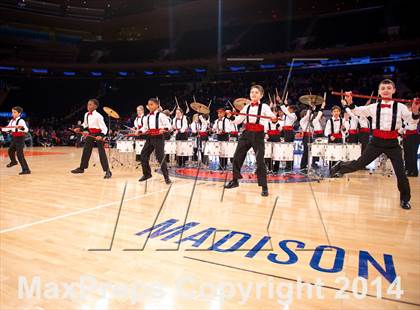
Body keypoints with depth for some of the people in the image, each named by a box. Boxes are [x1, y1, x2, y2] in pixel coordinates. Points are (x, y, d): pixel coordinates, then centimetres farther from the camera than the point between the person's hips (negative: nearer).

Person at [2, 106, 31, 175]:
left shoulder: (21, 121, -18)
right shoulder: (12, 121, 7)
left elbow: (26, 130, -30)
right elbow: (8, 128, 20)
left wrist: (21, 128, -48)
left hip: (20, 138, -9)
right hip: (14, 138, 9)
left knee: (19, 154, -11)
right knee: (10, 150, 27)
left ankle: (26, 169, -6)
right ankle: (13, 161, 56)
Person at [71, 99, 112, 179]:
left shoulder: (98, 116, -19)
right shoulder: (86, 114, 3)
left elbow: (104, 128, -19)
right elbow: (85, 124, 22)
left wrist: (101, 136, -33)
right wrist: (79, 128, 7)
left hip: (98, 134, -7)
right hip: (91, 134, 7)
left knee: (102, 153, -8)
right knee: (86, 150, 13)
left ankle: (107, 171, -3)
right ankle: (81, 168, 27)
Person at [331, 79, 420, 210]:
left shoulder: (400, 107, 0)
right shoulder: (374, 107, 3)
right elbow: (357, 111, 6)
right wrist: (349, 103, -11)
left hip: (392, 143, 0)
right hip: (376, 141, 0)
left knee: (400, 172, 3)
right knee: (360, 163, 0)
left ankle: (405, 199, 21)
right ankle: (341, 166, 29)